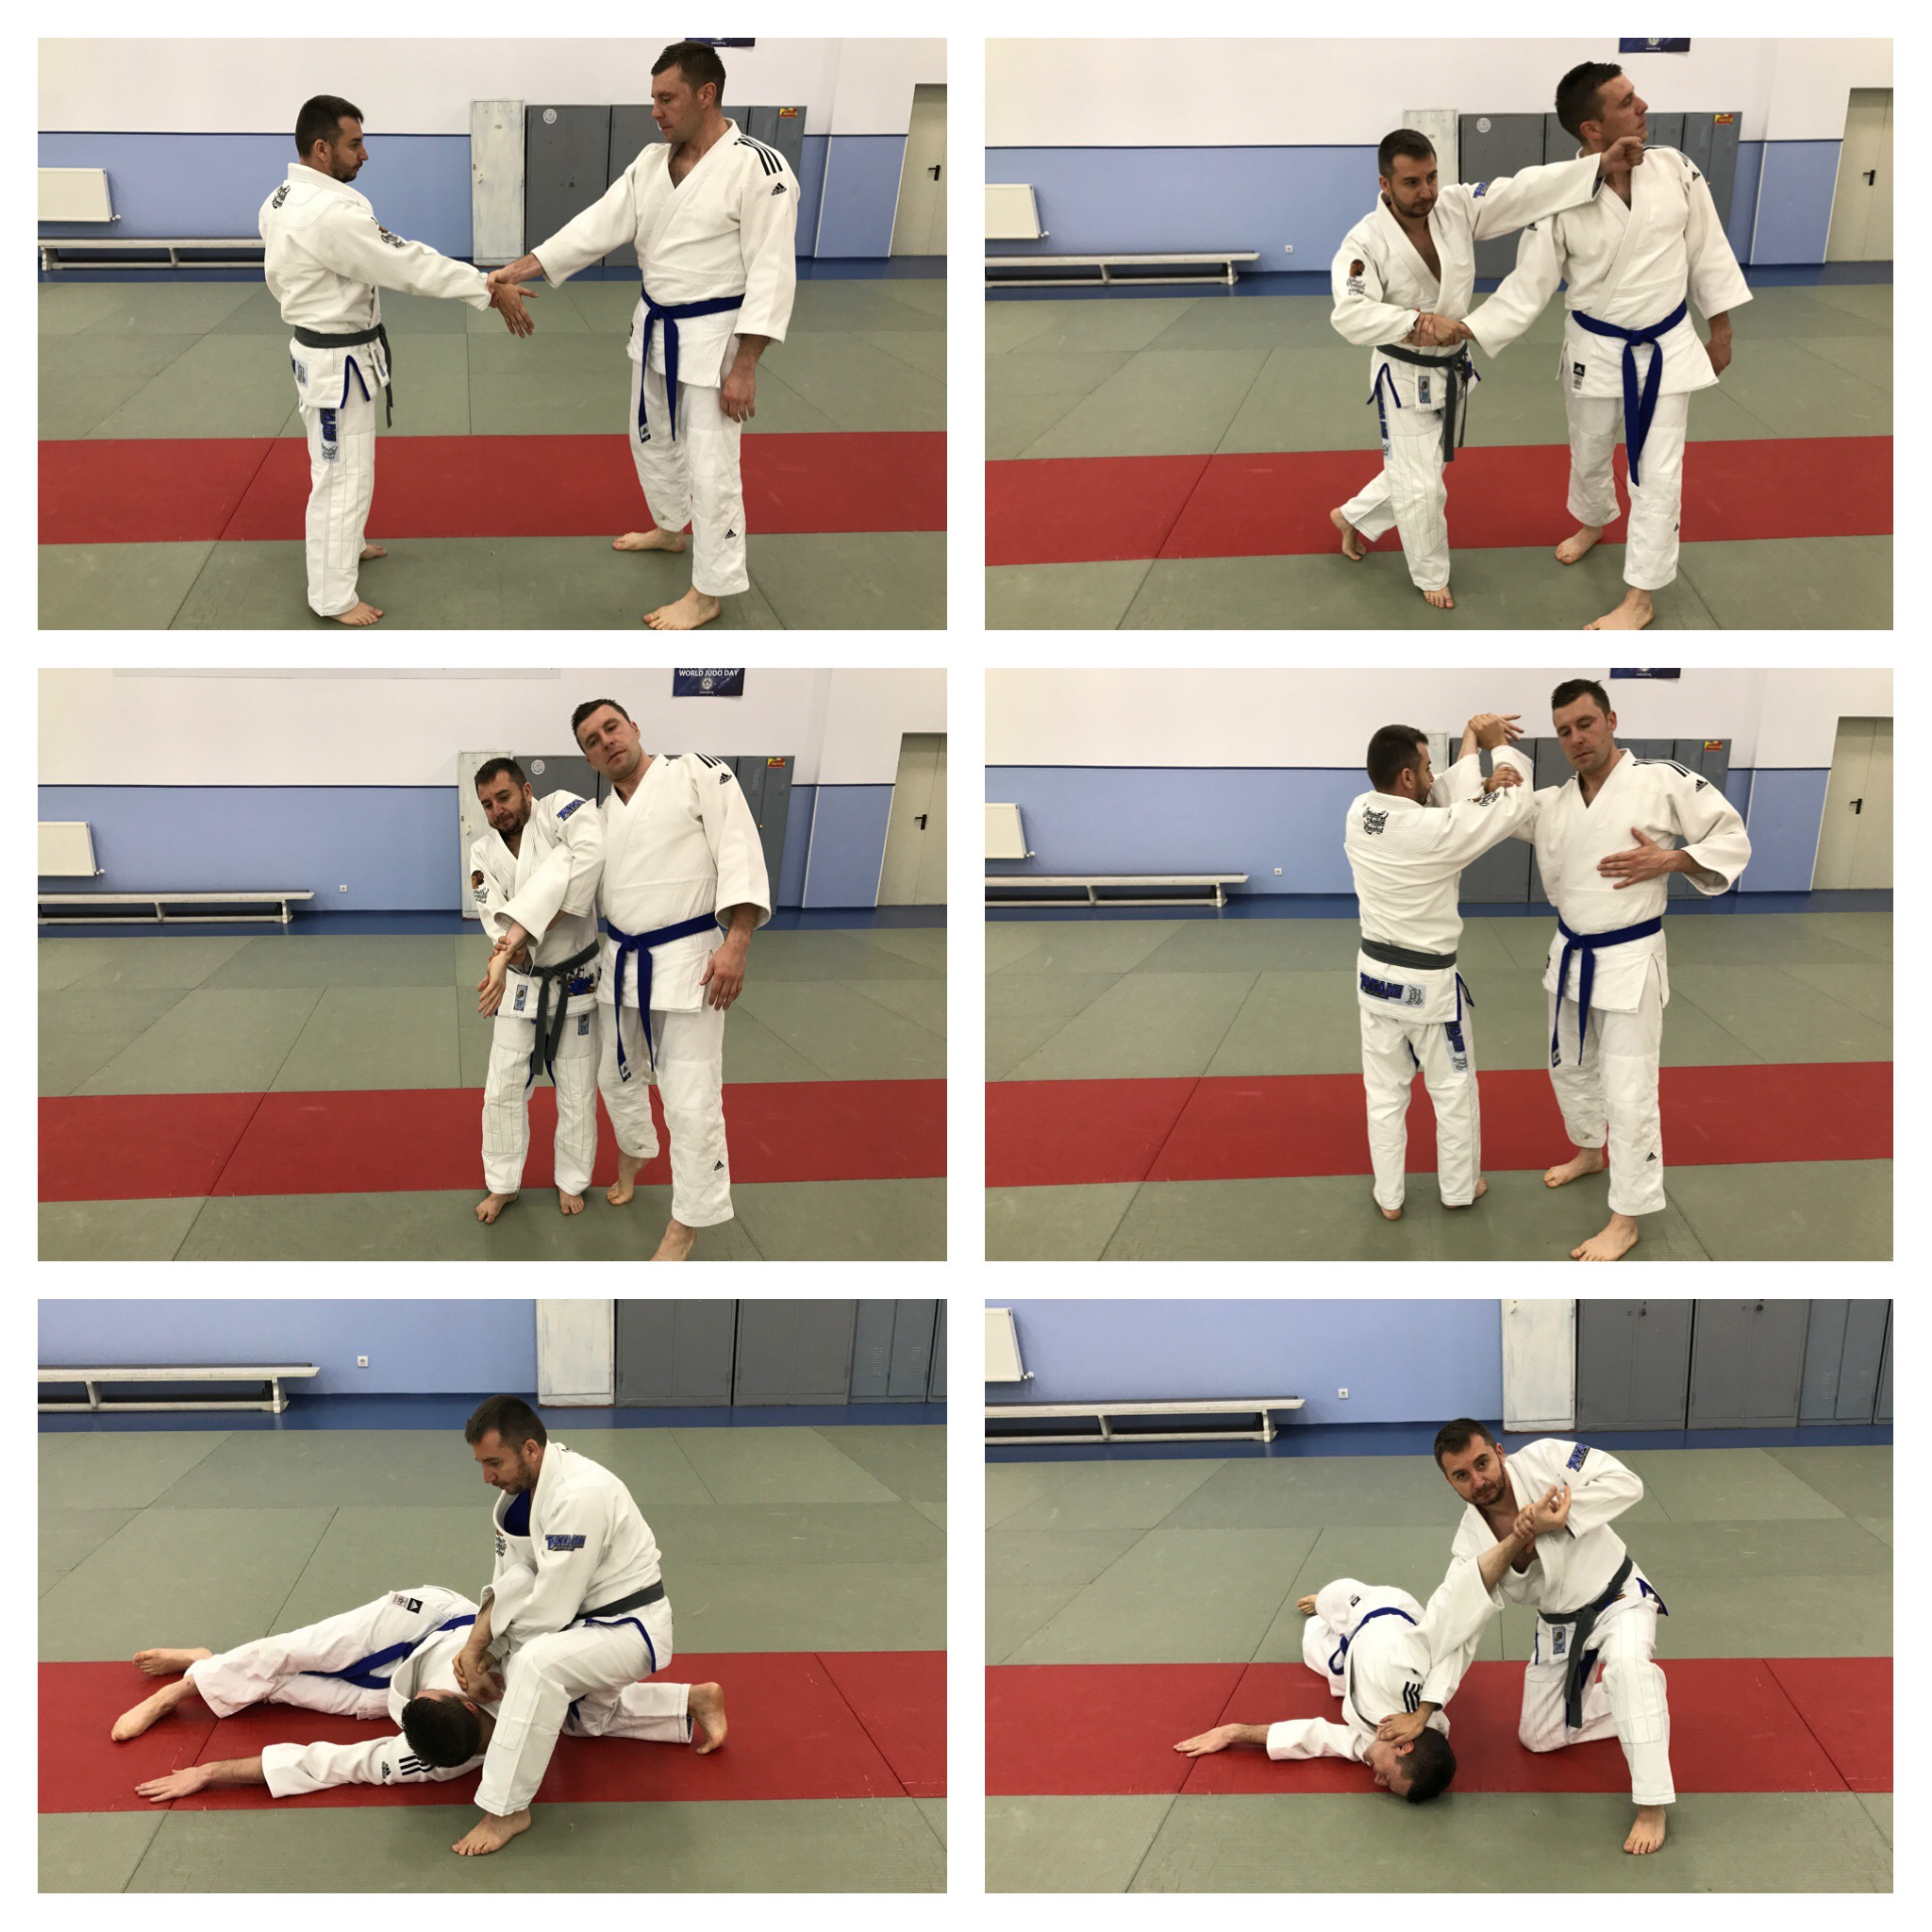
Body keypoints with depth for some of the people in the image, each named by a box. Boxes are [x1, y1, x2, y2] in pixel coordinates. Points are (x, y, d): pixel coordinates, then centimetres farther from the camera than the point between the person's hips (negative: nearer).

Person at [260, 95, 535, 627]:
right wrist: (491, 292, -22)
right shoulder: (331, 214, -30)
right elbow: (409, 262, -28)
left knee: (341, 462, 27)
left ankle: (344, 546, 47)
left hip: (317, 348, 10)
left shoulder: (282, 202, 1)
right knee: (342, 476, 1)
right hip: (339, 363, -10)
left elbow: (280, 276, 14)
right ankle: (333, 597, 10)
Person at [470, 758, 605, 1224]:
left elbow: (592, 849, -34)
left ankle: (571, 1182, 29)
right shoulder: (484, 853, -2)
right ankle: (503, 1184, 24)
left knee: (576, 1093, 9)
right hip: (520, 982, 3)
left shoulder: (557, 810, -15)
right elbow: (497, 917, -12)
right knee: (503, 1089, 6)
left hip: (576, 980, -3)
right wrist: (503, 958, -34)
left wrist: (556, 914, -32)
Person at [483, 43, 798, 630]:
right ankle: (671, 528, 49)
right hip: (656, 328, 8)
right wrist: (523, 267, -14)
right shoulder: (653, 162, 2)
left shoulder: (757, 167, -21)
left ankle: (709, 592, 9)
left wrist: (744, 367, -21)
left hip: (712, 336, -8)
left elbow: (771, 273, -20)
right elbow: (600, 224, -2)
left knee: (708, 466, -3)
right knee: (653, 438, 25)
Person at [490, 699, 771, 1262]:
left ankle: (686, 1225, 5)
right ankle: (634, 1153, 50)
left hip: (687, 961, -6)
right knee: (617, 1074, 21)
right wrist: (516, 932, -10)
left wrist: (736, 944, -21)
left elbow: (738, 851, -14)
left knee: (691, 1099, -7)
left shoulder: (697, 773, -8)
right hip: (621, 961, 6)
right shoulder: (598, 815, 11)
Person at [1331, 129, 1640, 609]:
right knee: (1421, 487, 1)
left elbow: (1524, 192, -18)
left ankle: (1352, 517, 49)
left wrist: (1603, 164, -29)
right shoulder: (1365, 242, -26)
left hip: (1452, 370, 6)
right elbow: (1350, 314, -36)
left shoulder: (1457, 206, -12)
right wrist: (1420, 321, -47)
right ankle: (1430, 577, 25)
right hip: (1405, 377, -6)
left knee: (1413, 470, 22)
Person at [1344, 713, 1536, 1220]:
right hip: (1429, 984, -5)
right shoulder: (1437, 832, -28)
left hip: (1375, 974, 5)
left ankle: (1388, 1197, 25)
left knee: (1385, 1092, 16)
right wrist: (1498, 745, 0)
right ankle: (1460, 1188, 31)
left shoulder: (1358, 815, -10)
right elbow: (1514, 806, -14)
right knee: (1454, 1091, 16)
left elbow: (1436, 800, 2)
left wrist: (1475, 765, -11)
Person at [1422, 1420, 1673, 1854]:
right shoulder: (1471, 1543, -18)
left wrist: (1555, 1517, -39)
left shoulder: (1545, 1459, -26)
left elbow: (1625, 1483, -30)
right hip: (1559, 1627, 5)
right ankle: (1644, 1700, 31)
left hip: (1618, 1598, -5)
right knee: (1538, 1738, 13)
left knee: (1626, 1664, -38)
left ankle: (1652, 1806, -29)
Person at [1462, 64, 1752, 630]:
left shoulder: (1674, 169, -14)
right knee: (1589, 455, 22)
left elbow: (1707, 250, -1)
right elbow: (1529, 285, -13)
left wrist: (1721, 330, 5)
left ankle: (1640, 598, 16)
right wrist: (1465, 330, -24)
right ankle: (1593, 522, 55)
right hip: (1596, 351, 0)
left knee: (1657, 472, 3)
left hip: (1668, 348, 0)